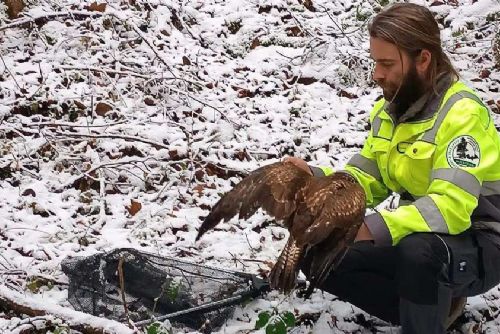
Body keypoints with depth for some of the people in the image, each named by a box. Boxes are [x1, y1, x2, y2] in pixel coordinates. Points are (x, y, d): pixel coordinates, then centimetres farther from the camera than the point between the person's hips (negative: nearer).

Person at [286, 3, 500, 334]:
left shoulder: (462, 113, -24)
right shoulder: (388, 110, 2)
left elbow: (451, 206, -35)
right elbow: (366, 181, 3)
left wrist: (375, 228, -44)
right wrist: (316, 178, -16)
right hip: (421, 239, 8)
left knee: (419, 250, -40)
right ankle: (436, 306, 6)